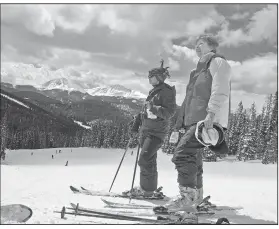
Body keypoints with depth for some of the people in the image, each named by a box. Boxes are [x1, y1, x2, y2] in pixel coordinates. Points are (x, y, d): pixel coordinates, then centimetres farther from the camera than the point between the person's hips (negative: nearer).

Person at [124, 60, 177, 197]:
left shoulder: (167, 91, -8)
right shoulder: (153, 91, 17)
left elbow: (169, 112, -16)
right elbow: (145, 110, 23)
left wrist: (154, 109, -27)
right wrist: (135, 125, 21)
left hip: (157, 132, -8)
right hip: (145, 129, 8)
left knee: (145, 159, -14)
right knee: (149, 160, 11)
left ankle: (147, 189, -3)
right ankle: (146, 187, 18)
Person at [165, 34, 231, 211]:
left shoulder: (218, 62, 4)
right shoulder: (198, 71, 30)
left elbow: (220, 91, -14)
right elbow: (188, 100, 27)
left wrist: (211, 112, -29)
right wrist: (177, 127, 23)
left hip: (208, 120, -9)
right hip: (192, 121, 9)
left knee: (182, 152, -21)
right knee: (192, 158, 10)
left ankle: (188, 195, -14)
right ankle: (197, 195, 21)